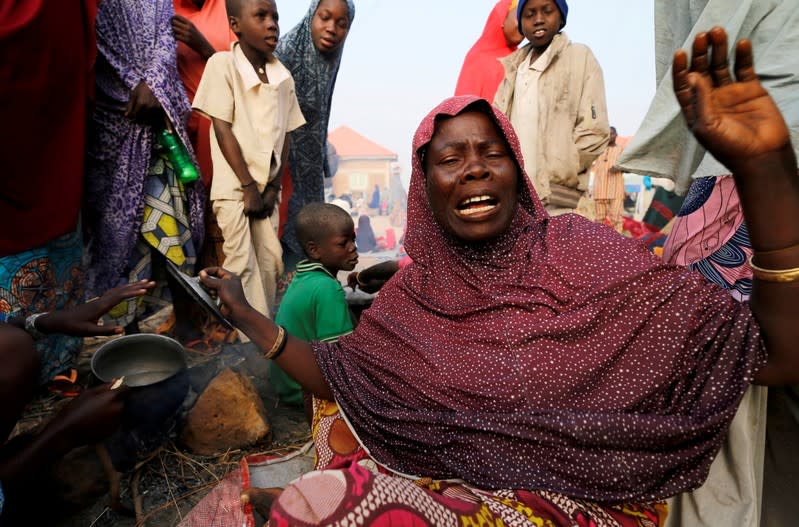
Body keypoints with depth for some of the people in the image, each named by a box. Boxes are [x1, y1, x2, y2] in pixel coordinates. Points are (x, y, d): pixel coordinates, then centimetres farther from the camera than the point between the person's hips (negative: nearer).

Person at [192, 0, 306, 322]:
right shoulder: (222, 64, -7)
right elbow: (222, 129, -11)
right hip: (234, 186, -5)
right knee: (243, 265, -5)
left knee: (271, 262, 5)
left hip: (266, 186, 5)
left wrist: (273, 187, -2)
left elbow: (284, 136, 7)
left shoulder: (283, 76, 7)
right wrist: (248, 186, -13)